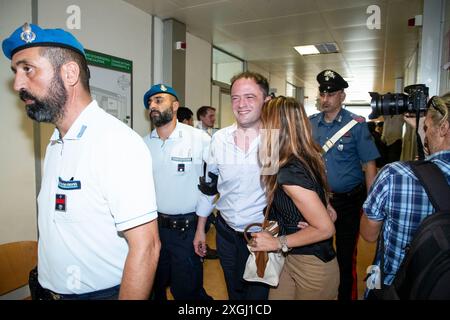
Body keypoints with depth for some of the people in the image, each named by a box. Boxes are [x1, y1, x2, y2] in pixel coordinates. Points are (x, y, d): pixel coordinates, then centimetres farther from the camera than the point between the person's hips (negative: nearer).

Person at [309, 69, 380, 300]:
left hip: (348, 200, -3)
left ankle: (345, 294, 34)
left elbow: (369, 165, -7)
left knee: (345, 255, 11)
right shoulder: (310, 123, 1)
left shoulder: (356, 124, -8)